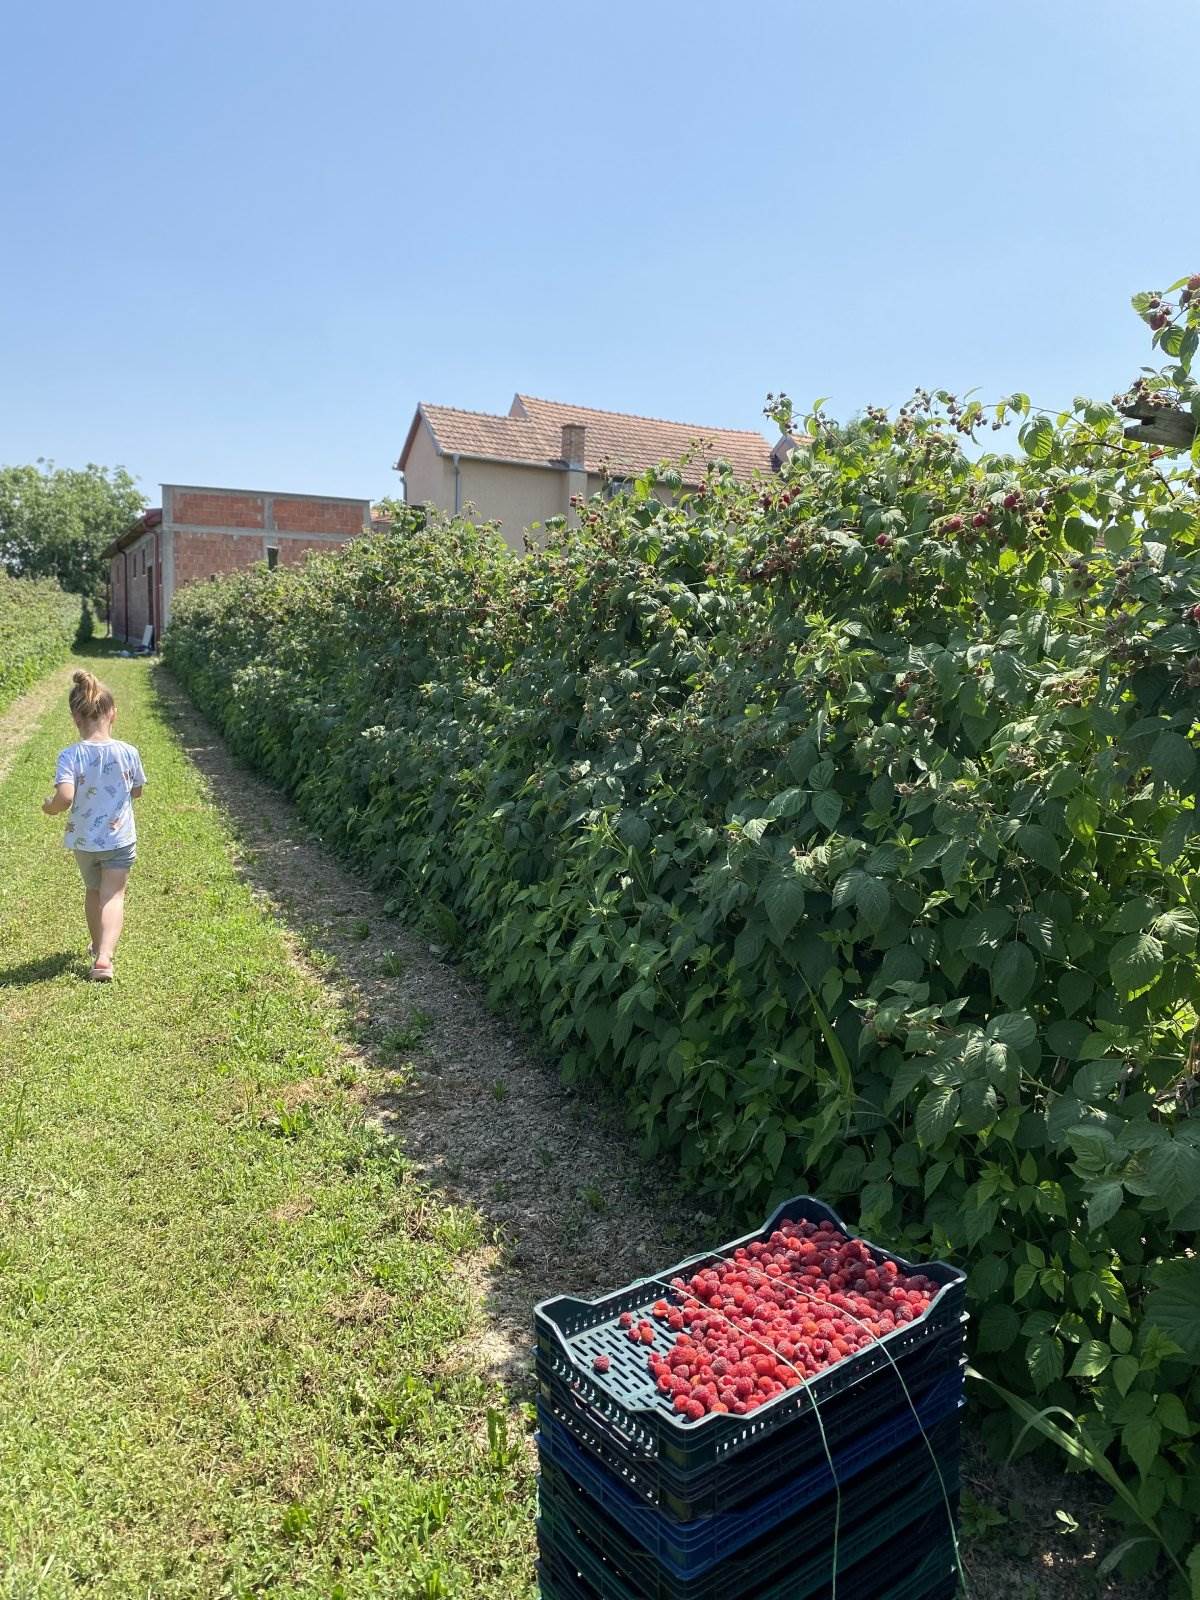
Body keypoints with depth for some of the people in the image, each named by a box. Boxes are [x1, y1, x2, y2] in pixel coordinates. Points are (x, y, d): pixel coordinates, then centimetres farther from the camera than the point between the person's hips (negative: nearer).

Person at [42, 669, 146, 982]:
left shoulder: (70, 755, -18)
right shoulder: (128, 752, -13)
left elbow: (65, 797, -28)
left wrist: (50, 807, -7)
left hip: (83, 840, 1)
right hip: (120, 839, -1)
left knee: (92, 891, 23)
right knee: (112, 896, 1)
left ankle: (98, 947, 40)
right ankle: (104, 956, -18)